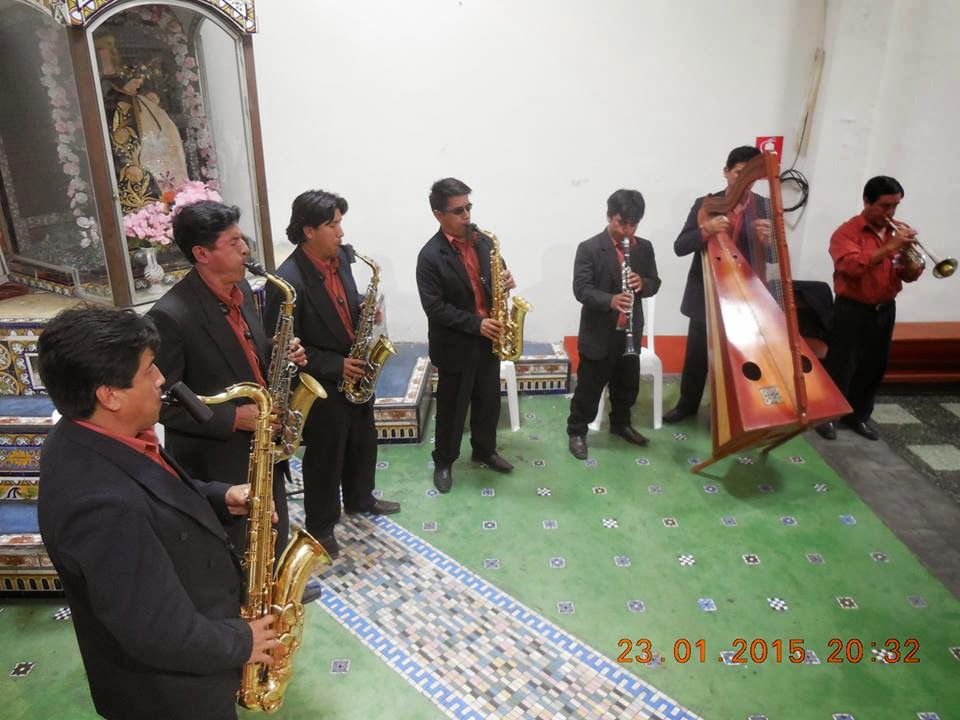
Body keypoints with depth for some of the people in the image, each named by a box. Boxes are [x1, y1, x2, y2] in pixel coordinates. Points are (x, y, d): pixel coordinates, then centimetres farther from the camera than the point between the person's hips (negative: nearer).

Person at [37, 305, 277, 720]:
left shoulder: (91, 440, -9)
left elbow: (150, 494, 11)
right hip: (168, 687, -8)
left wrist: (219, 498, -6)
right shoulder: (102, 504, -40)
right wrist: (241, 643, -16)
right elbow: (162, 636, -33)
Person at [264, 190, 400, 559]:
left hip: (356, 373, 7)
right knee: (325, 457, 10)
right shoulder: (287, 282, -26)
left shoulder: (341, 256, -3)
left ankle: (359, 498, 48)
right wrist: (335, 366, -21)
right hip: (322, 385, -7)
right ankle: (320, 526, 32)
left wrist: (363, 309, -7)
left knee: (363, 442, 23)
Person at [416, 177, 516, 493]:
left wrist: (504, 282, -11)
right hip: (455, 345, -5)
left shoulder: (483, 241, 2)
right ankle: (443, 461, 28)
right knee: (452, 407, 9)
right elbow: (435, 308, -19)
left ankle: (484, 450, 39)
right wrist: (476, 324, -24)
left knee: (489, 401, 18)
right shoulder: (430, 255, -15)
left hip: (489, 338, 5)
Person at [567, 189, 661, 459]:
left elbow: (654, 283, 8)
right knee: (589, 388, 5)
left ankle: (621, 424, 42)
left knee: (627, 385, 20)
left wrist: (642, 283, -16)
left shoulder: (644, 248, 4)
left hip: (630, 333, 5)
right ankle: (576, 432, 22)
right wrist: (610, 300, -35)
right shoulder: (589, 248, -12)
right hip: (598, 334, -5)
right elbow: (581, 289, -18)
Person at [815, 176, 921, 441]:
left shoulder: (896, 230, 9)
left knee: (874, 368, 13)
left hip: (885, 310, 7)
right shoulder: (847, 231, -11)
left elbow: (908, 275, 9)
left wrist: (913, 264, -13)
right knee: (841, 367, -2)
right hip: (853, 310, -6)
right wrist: (890, 247, -31)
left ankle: (858, 415, 27)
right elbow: (852, 266, -28)